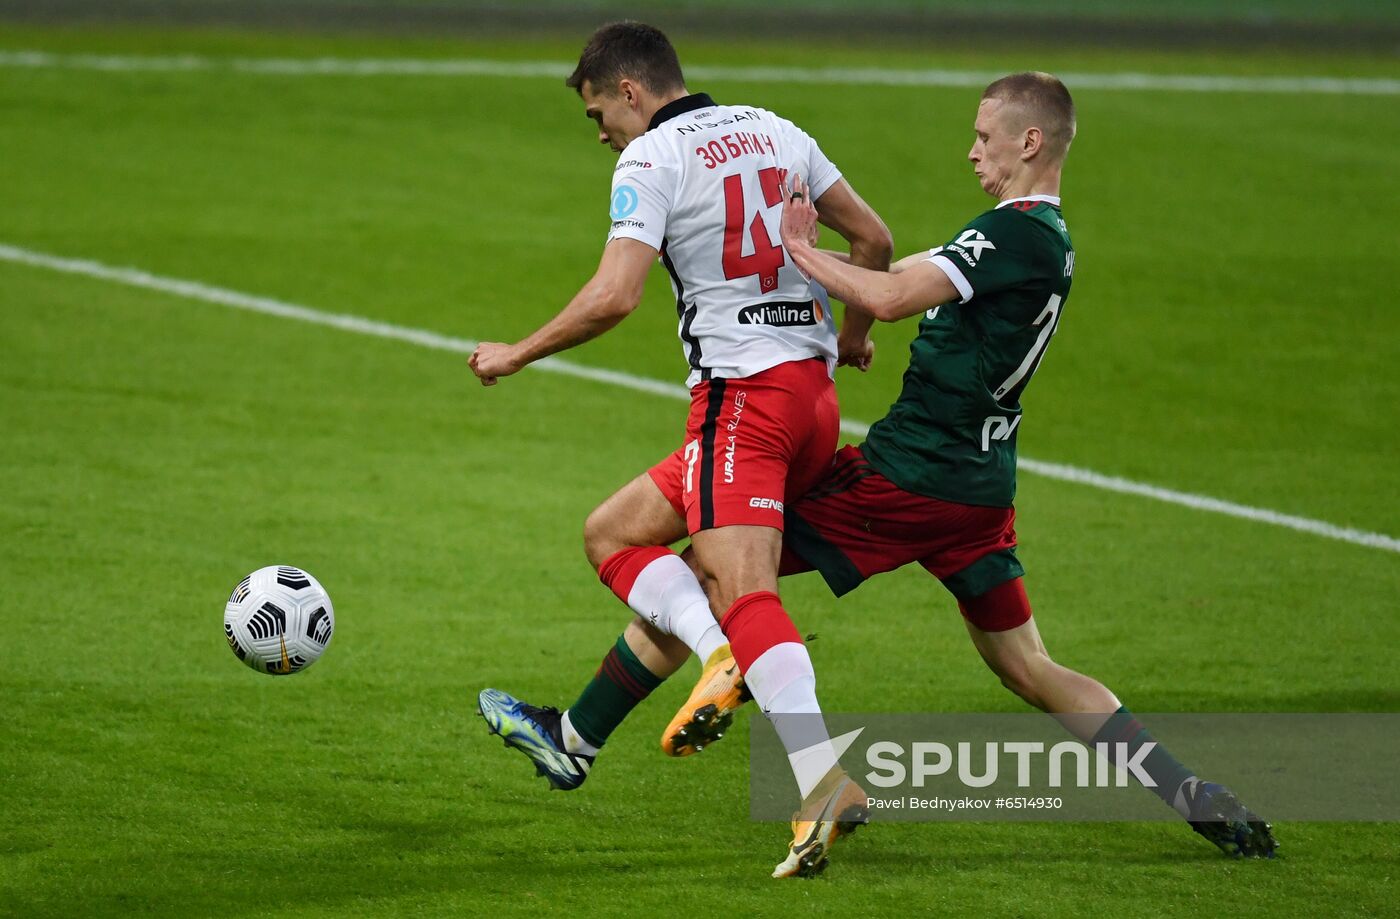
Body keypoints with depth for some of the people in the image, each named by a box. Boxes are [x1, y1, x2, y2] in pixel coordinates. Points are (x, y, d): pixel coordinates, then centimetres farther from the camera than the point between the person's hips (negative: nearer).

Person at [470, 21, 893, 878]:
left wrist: (517, 354, -3)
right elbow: (873, 238, 17)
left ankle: (827, 782, -31)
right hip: (814, 395, 8)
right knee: (616, 535, 17)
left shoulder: (652, 159, -6)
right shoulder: (774, 130, 15)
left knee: (743, 594, -15)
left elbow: (614, 296, -17)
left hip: (742, 396, -8)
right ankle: (574, 740, 19)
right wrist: (850, 332, 35)